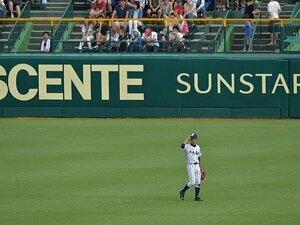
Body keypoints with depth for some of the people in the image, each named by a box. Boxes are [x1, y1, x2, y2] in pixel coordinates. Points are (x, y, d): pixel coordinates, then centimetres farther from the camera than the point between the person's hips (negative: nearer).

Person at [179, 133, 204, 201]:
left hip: (197, 166, 6)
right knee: (192, 182, -14)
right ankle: (182, 192, 4)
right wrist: (187, 139, -22)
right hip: (190, 166, -6)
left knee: (198, 182, 2)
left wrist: (200, 167, 16)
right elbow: (182, 146, -31)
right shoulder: (187, 147, -7)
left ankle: (197, 197, 6)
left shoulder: (198, 147, 12)